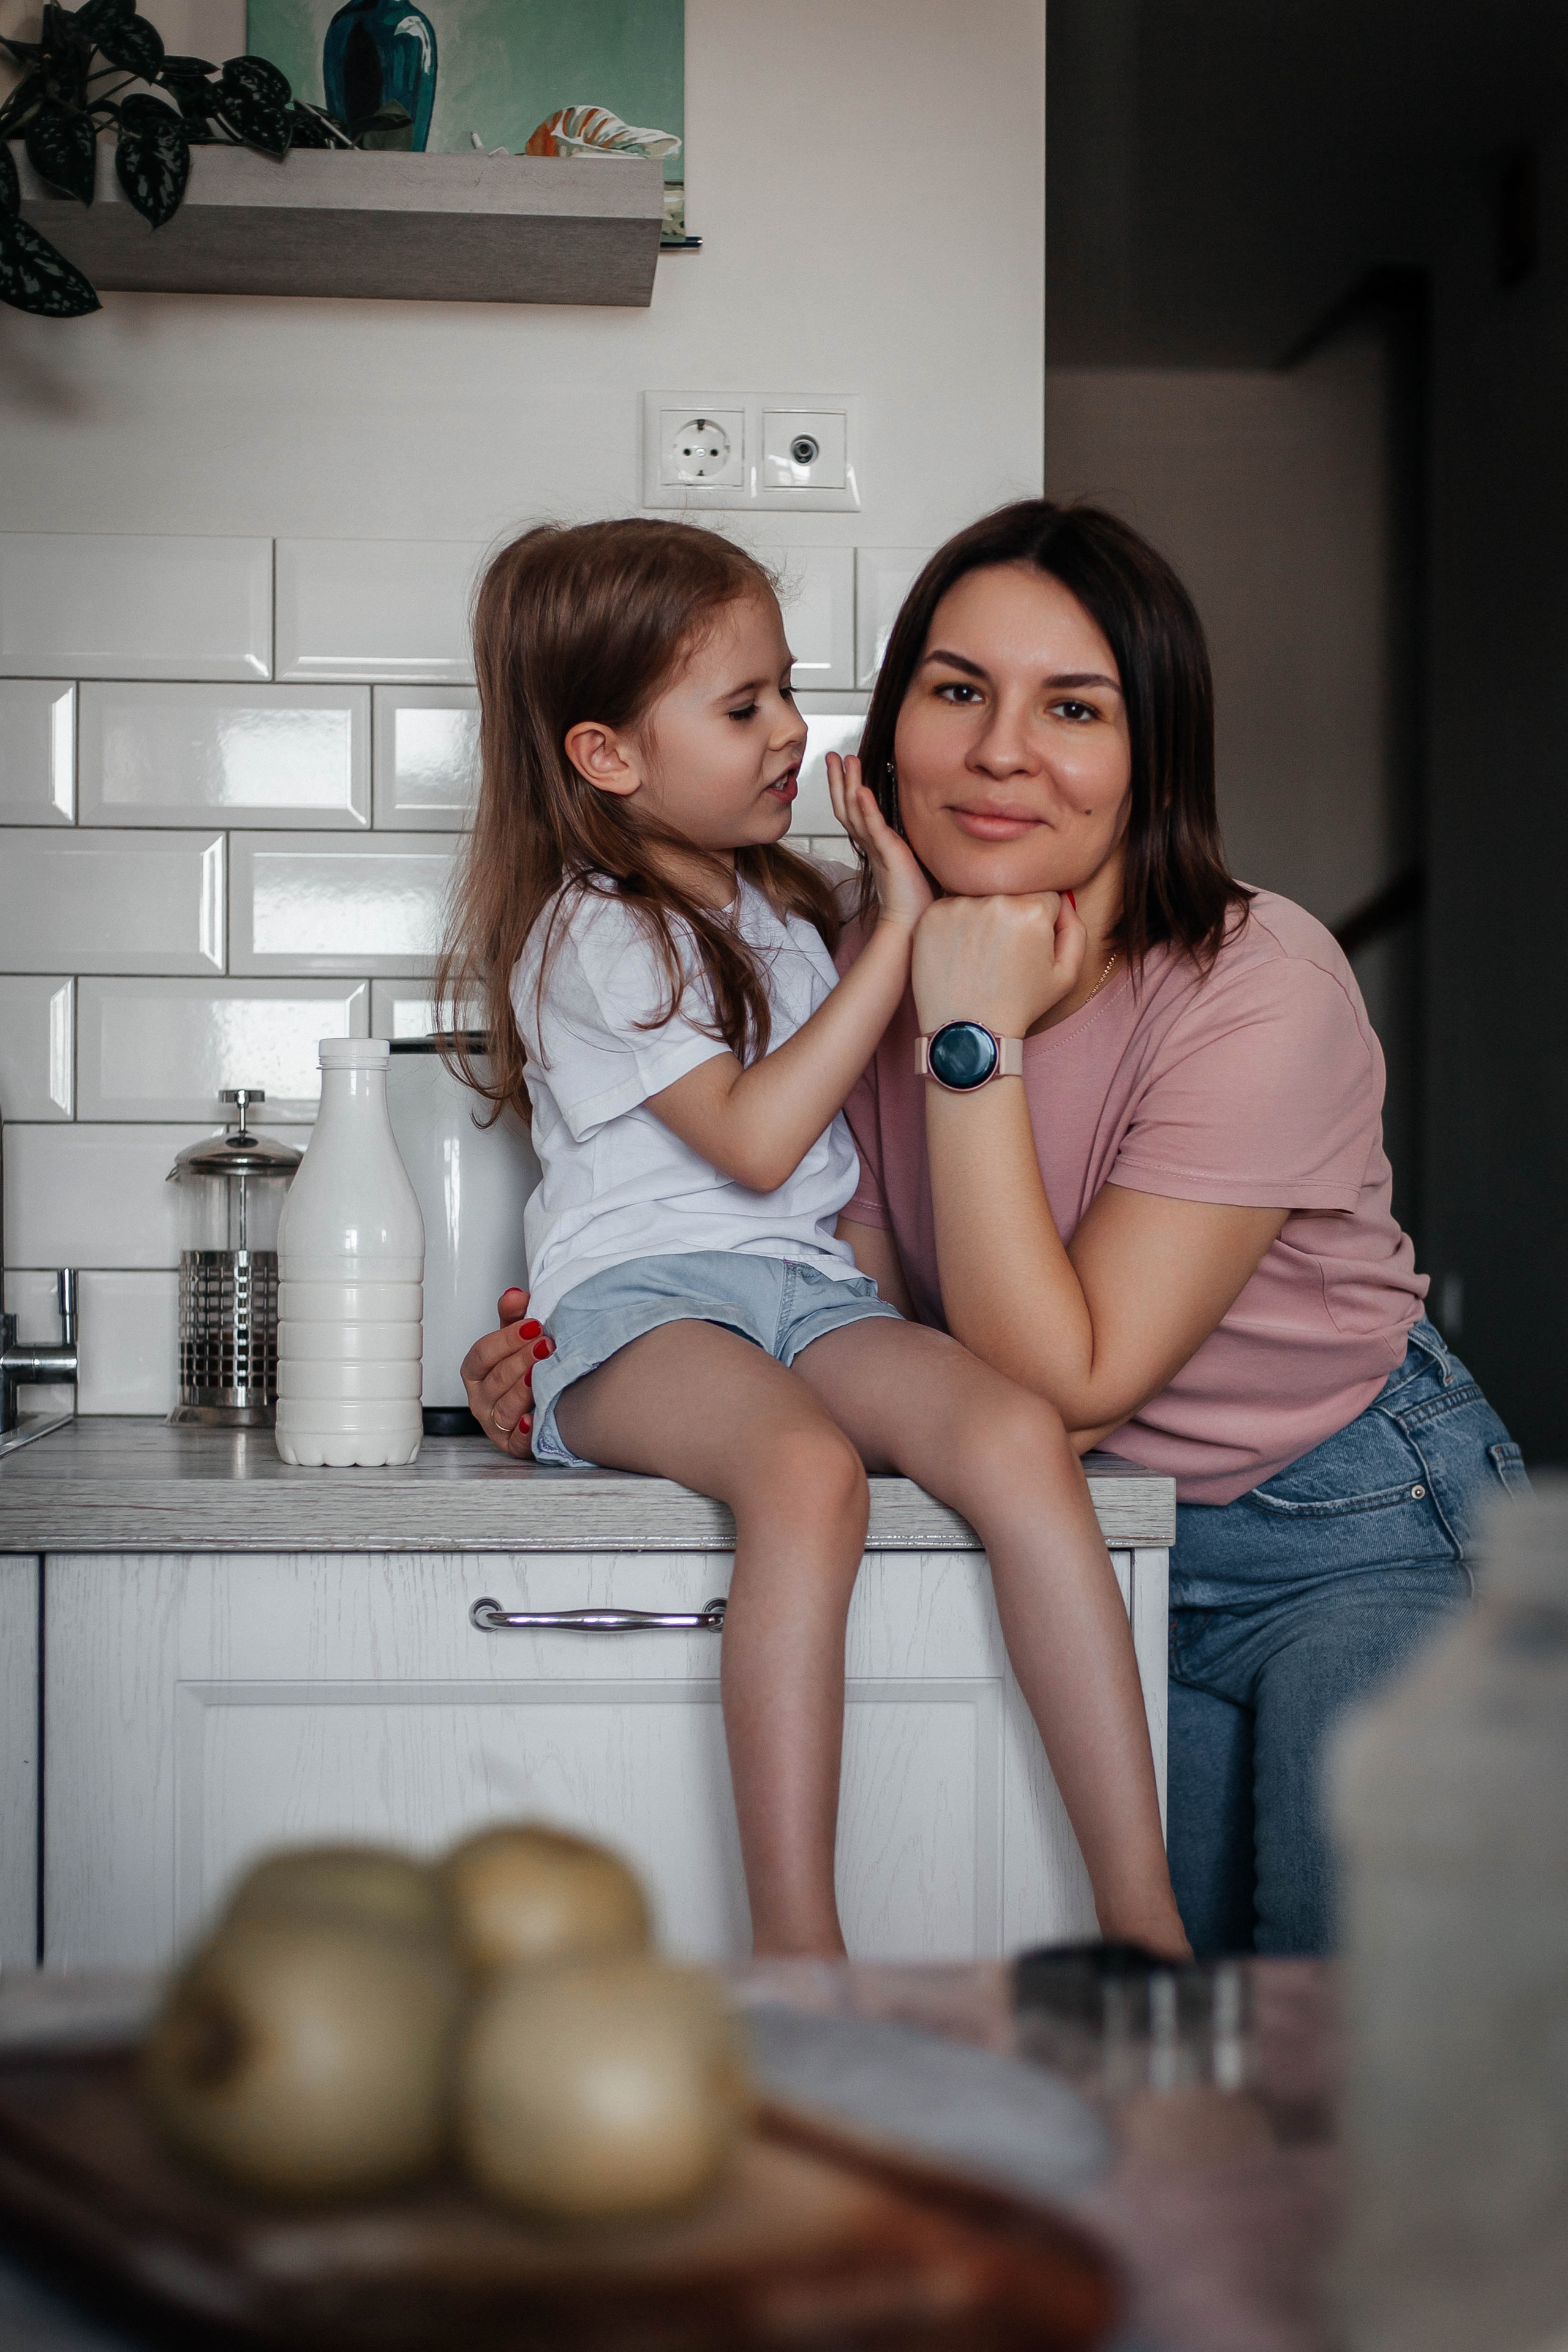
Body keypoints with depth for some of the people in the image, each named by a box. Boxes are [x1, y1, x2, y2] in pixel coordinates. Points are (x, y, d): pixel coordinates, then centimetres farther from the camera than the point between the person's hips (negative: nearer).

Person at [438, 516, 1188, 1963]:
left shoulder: (780, 905, 25)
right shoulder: (590, 935, 0)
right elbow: (755, 1138, -12)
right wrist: (899, 937, -8)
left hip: (812, 1294, 6)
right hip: (637, 1302, -6)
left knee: (1019, 1434, -28)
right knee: (811, 1471, -40)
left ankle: (1144, 1919, -31)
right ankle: (795, 1945, -39)